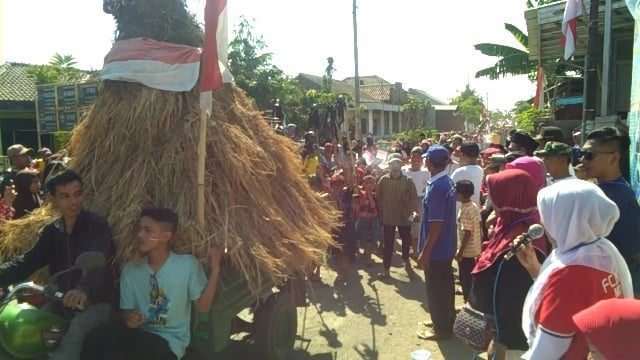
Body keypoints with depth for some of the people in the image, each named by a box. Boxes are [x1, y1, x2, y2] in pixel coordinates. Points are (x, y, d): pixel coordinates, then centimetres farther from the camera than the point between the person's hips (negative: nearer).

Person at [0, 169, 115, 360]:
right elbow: (28, 261, -2)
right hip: (62, 300, 6)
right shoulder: (51, 231, 9)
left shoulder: (97, 226, -12)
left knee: (75, 328, -32)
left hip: (95, 301, -6)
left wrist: (84, 289, -50)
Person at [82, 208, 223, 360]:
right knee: (96, 340, -27)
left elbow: (203, 306, -6)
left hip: (169, 342, -4)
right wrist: (128, 318, -14)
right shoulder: (130, 270, 5)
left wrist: (215, 270, -15)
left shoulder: (188, 265, -7)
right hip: (139, 335, 4)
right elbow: (126, 311, 11)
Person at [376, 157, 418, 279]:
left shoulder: (408, 181, -5)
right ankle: (386, 269, 15)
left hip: (404, 217, 1)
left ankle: (406, 262, 41)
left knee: (406, 242, 16)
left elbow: (413, 198, -3)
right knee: (388, 244, 4)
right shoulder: (383, 180, -4)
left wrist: (410, 211, -11)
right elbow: (378, 197, 0)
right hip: (388, 217, -1)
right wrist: (381, 211, 0)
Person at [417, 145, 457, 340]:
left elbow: (436, 224, -25)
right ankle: (447, 322, 37)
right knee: (445, 287, 21)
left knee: (435, 291, 6)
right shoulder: (448, 182, 4)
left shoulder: (437, 187, -25)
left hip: (436, 249, -9)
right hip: (446, 246, 9)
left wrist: (425, 252, -20)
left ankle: (441, 329, 20)